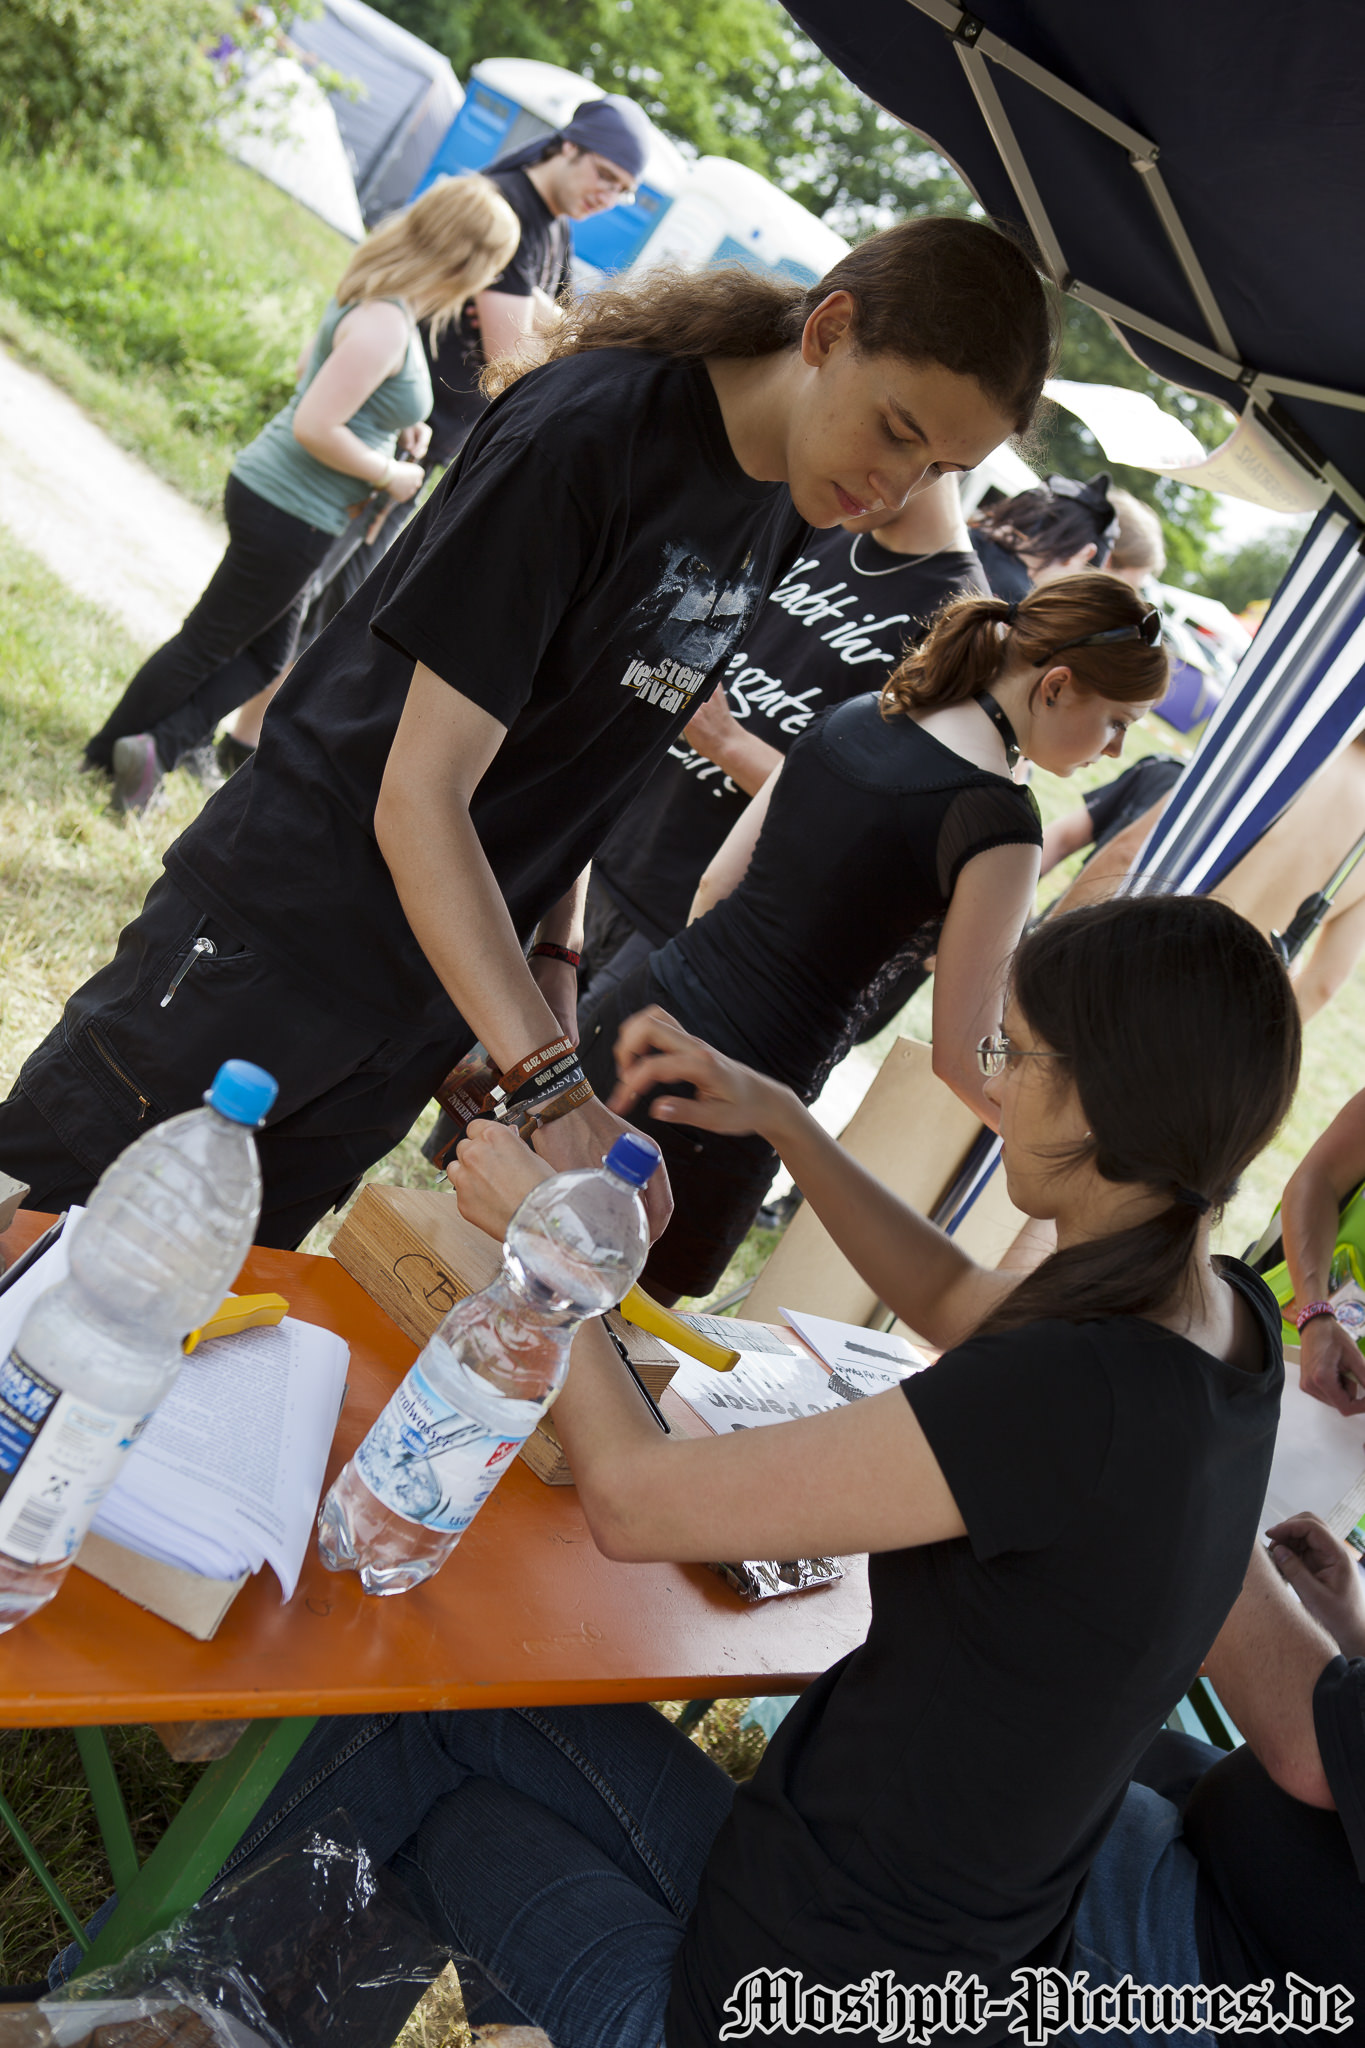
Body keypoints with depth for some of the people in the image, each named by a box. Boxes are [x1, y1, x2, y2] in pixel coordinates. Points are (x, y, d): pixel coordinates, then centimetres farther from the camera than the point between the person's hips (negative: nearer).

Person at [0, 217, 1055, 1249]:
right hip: (265, 950, -6)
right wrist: (555, 1091, -31)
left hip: (426, 1006, 7)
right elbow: (418, 799, -25)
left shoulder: (784, 513, 3)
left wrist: (555, 953, 6)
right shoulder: (592, 430, -21)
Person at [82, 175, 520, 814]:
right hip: (289, 514, -10)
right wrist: (389, 474, -14)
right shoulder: (385, 324, -23)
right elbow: (315, 427, -27)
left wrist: (396, 423, 11)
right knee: (207, 645, 6)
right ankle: (107, 752, 19)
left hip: (269, 492, 10)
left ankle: (159, 745, 14)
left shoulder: (372, 301, 7)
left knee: (264, 654, 18)